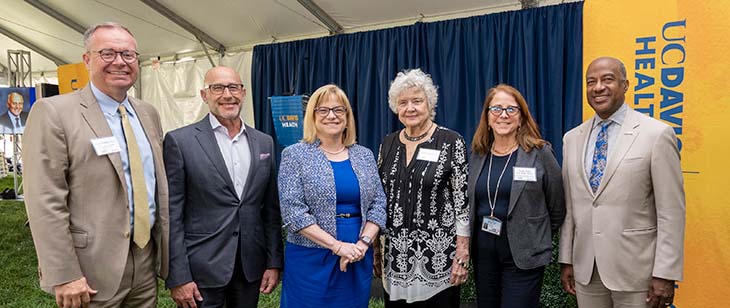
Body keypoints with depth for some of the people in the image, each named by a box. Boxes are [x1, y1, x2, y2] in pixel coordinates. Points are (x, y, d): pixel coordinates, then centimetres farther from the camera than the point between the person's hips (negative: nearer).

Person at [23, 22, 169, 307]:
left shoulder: (148, 113, 9)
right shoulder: (53, 112, -10)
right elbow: (45, 203, -14)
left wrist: (166, 250, 11)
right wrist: (64, 276, -16)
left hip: (147, 260, 6)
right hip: (93, 268, -5)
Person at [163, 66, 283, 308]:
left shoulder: (264, 142, 6)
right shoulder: (180, 141, -6)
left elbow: (271, 209, 8)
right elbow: (172, 215, -7)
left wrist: (274, 262, 4)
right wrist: (178, 278, -10)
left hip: (251, 268, 4)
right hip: (202, 270, -3)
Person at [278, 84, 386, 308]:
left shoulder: (364, 155, 8)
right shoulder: (295, 155, -4)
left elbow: (378, 204, 5)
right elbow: (293, 211, -12)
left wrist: (363, 243, -11)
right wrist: (337, 246, -16)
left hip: (358, 259, 4)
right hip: (311, 259, -3)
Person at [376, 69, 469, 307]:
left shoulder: (451, 142, -8)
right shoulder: (388, 144, 5)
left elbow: (463, 200, -8)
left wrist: (462, 256, -10)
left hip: (438, 254, -4)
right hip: (395, 255, 4)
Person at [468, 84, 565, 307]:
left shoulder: (540, 153, -7)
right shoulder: (478, 155, 5)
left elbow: (557, 209, 0)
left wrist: (537, 238, 7)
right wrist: (485, 234, 13)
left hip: (523, 255, -4)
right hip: (483, 253, 4)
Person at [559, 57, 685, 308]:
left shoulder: (657, 134, -8)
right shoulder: (572, 138, 6)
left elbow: (671, 212, -9)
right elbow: (569, 206, 9)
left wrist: (665, 275, -11)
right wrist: (566, 259, 8)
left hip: (635, 270, -4)